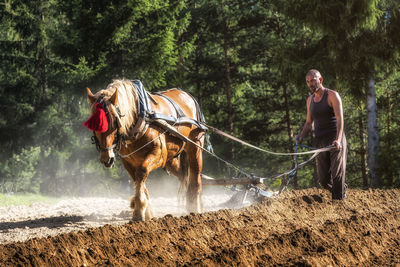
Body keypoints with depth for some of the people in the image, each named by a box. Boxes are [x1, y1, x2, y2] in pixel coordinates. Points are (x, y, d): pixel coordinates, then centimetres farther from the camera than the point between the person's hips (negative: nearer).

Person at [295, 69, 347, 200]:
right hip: (320, 141, 6)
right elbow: (309, 122, 23)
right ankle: (342, 189, 28)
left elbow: (339, 118, -15)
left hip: (335, 141, -6)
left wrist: (338, 139, -30)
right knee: (323, 179, 3)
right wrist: (301, 136, 2)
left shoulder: (332, 96, -5)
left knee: (337, 174, -13)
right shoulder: (310, 100, 15)